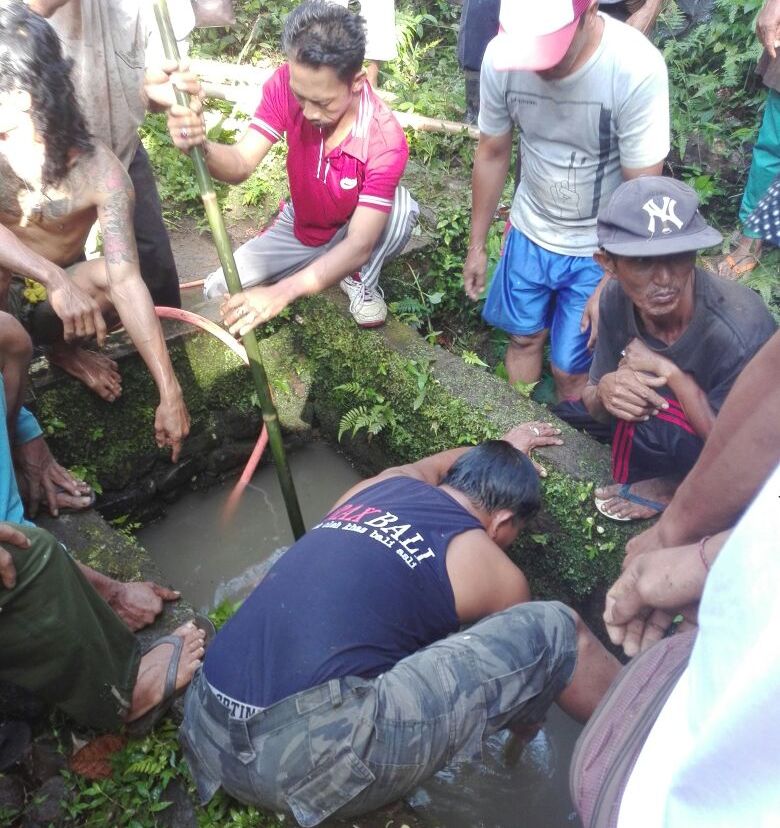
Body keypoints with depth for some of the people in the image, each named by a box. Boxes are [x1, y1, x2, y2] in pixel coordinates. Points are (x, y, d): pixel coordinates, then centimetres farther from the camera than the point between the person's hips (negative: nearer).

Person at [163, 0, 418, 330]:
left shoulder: (385, 140, -34)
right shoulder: (286, 86, -23)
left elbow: (359, 245, -40)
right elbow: (240, 165, -27)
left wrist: (283, 291, -52)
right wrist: (200, 145, -53)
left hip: (351, 236, -3)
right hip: (300, 227, 4)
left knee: (400, 205, -35)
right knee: (218, 292, -9)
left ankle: (361, 280, -5)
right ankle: (317, 266, 14)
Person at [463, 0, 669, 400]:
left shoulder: (637, 69, -29)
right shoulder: (500, 56, -18)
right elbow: (492, 153, -2)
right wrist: (476, 245, 5)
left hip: (600, 247, -3)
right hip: (529, 230, 3)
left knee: (569, 367, 3)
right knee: (523, 336, 17)